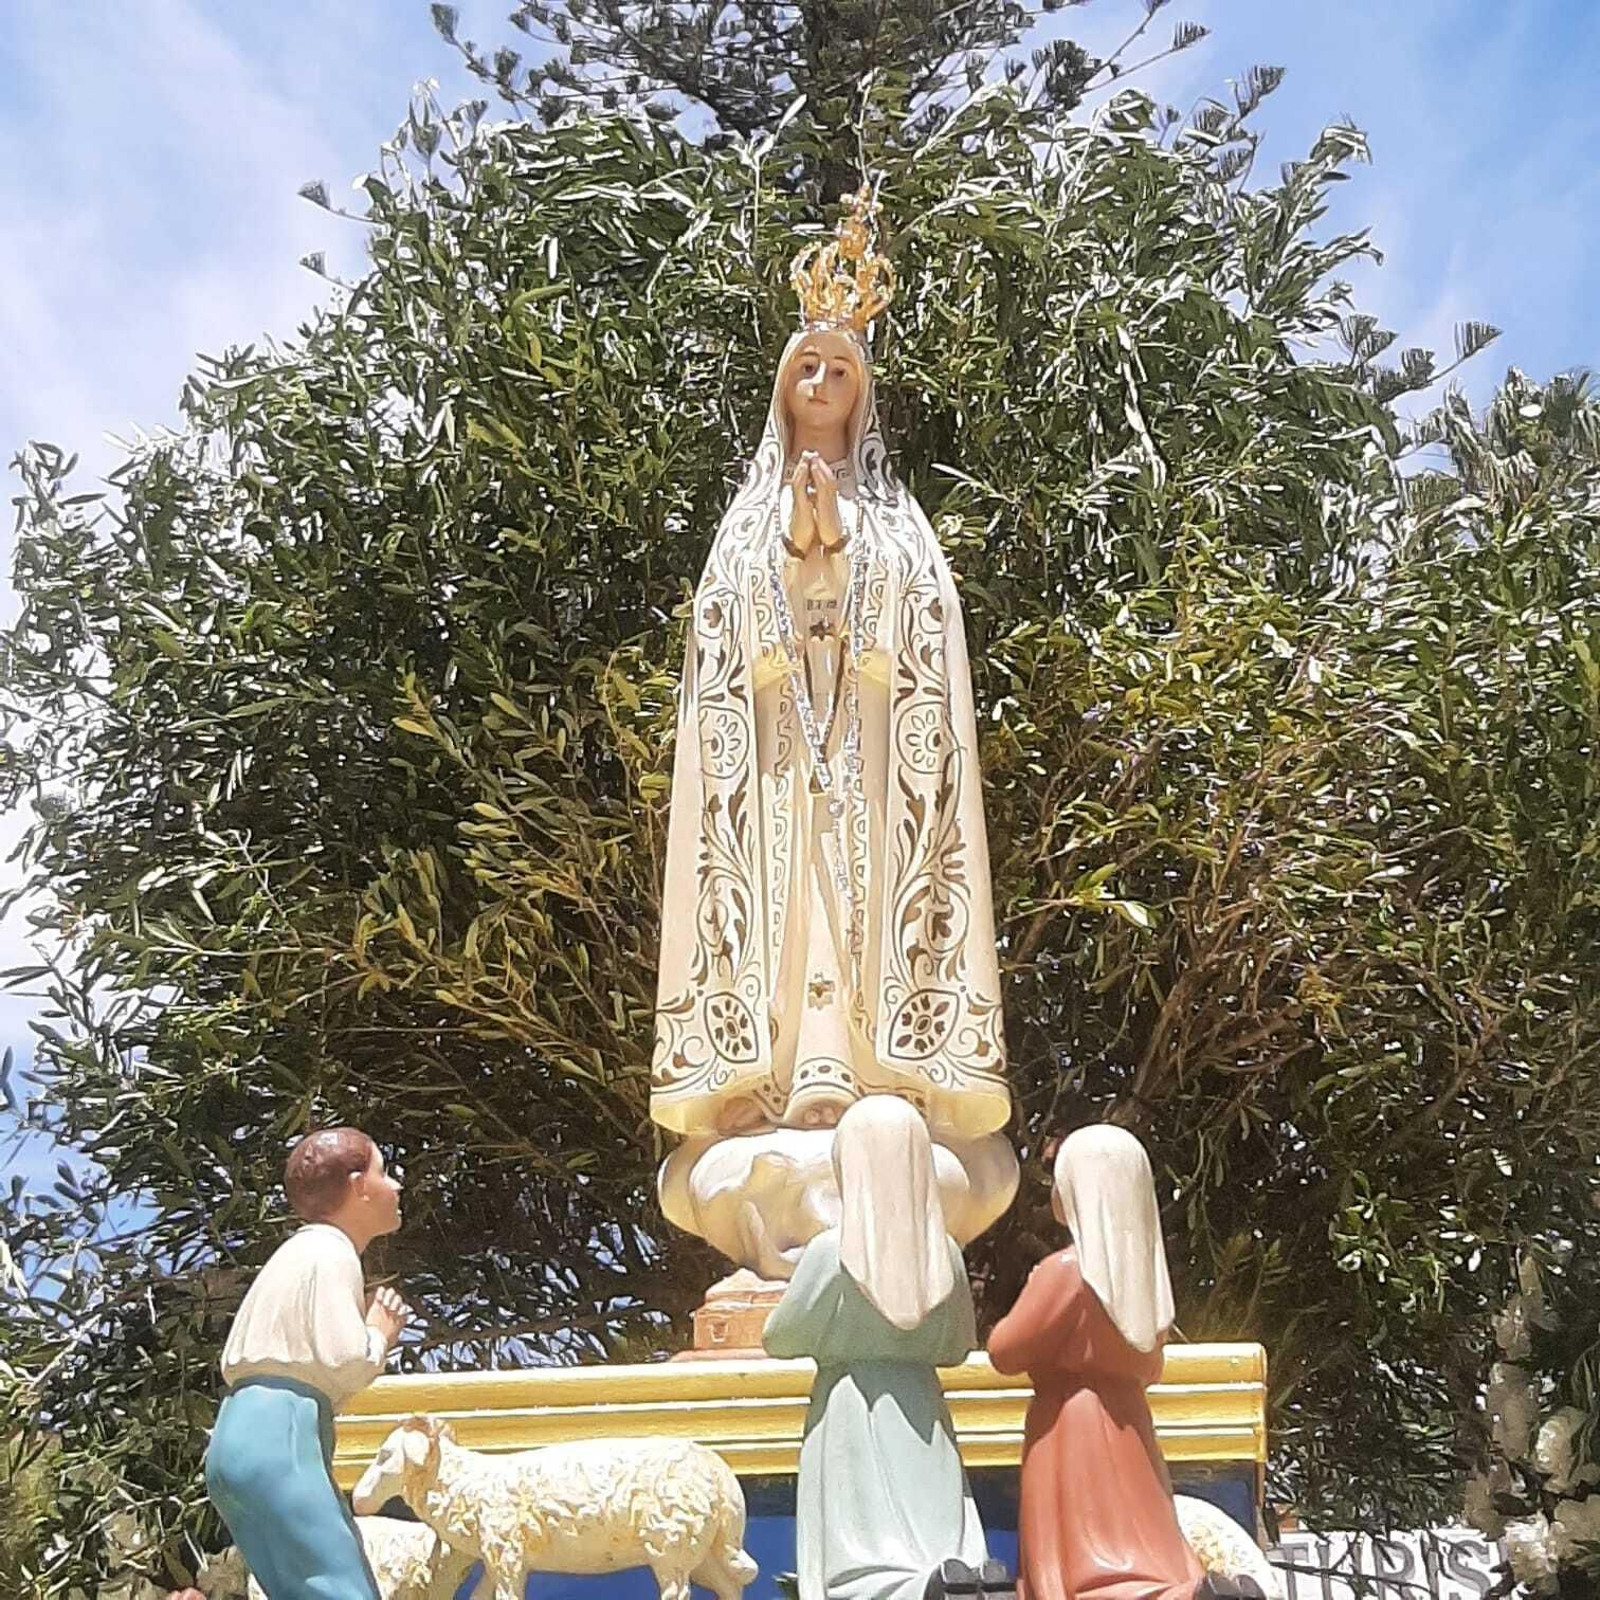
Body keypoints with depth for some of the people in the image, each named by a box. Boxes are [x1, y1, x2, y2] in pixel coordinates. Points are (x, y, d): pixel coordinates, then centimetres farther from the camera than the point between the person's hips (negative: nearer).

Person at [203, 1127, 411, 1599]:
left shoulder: (302, 1251, 25)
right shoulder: (330, 1251, -5)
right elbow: (344, 1364, -15)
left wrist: (366, 1323, 16)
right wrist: (380, 1334, 4)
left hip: (248, 1435, 10)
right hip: (276, 1436, -10)